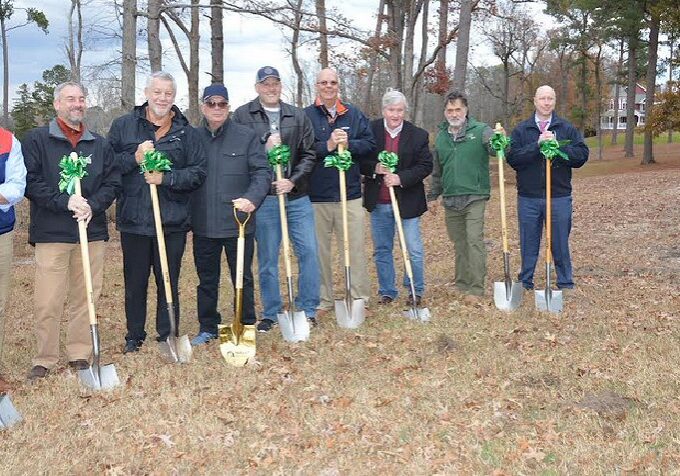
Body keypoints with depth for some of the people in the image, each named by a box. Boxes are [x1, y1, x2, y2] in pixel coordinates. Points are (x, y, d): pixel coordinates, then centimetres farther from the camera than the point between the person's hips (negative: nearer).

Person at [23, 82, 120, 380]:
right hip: (50, 233, -3)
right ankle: (45, 359, 9)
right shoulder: (37, 139, 3)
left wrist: (92, 205, -9)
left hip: (92, 232, 3)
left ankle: (80, 355, 18)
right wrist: (64, 201, -17)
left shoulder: (99, 144, 14)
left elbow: (112, 182, 9)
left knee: (86, 297, 7)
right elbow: (30, 181, -6)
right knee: (47, 301, -3)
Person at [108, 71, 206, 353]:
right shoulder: (123, 126, 5)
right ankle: (134, 338, 25)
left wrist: (166, 178, -13)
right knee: (135, 283, 11)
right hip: (134, 221, 0)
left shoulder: (186, 132, 4)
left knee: (169, 283, 9)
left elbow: (198, 172, 0)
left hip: (172, 222, 0)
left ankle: (168, 337, 22)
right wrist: (134, 159, -13)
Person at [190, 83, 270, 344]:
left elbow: (262, 171, -6)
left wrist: (252, 198, -24)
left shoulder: (247, 136, -2)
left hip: (239, 222, -2)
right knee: (207, 280, 14)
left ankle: (247, 326, 21)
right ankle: (208, 327, 28)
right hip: (203, 225, 3)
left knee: (243, 278, 8)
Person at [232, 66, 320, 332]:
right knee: (267, 258, 6)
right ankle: (270, 314, 18)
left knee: (308, 251, 2)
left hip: (297, 196, 2)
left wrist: (293, 181, -9)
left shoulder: (298, 116, 8)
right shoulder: (242, 116, 1)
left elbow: (309, 155, 5)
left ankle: (307, 310, 16)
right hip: (263, 198, -2)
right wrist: (264, 148, -15)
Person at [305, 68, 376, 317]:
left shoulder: (354, 114, 9)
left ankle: (359, 297, 13)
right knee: (319, 250, 6)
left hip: (349, 193, 1)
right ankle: (322, 300, 17)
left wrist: (348, 144, -13)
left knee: (355, 247, 4)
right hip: (316, 194, -1)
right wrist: (327, 146, -19)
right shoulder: (306, 116, 1)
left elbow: (370, 144, 4)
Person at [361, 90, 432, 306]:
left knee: (414, 250, 4)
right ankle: (387, 291, 25)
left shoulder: (418, 135, -2)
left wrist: (401, 178, -18)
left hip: (408, 202, -1)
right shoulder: (370, 130, -1)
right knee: (381, 250, 11)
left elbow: (425, 166, -5)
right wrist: (374, 168, -19)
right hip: (378, 203, 2)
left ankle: (416, 291, 20)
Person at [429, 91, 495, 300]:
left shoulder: (480, 131, -3)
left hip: (474, 198, -5)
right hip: (450, 199, 5)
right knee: (459, 243, 13)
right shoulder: (441, 136, 12)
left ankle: (476, 288, -7)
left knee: (474, 241, -11)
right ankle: (461, 284, 23)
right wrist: (433, 195, 23)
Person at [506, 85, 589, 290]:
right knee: (528, 244, 9)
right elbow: (512, 158, -8)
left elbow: (582, 155, -4)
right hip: (528, 197, 0)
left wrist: (557, 147, -17)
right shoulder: (521, 129, 4)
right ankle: (525, 284, 22)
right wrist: (537, 146, -20)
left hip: (559, 196, 0)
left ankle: (566, 284, 20)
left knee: (560, 243, 7)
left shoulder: (567, 129, 5)